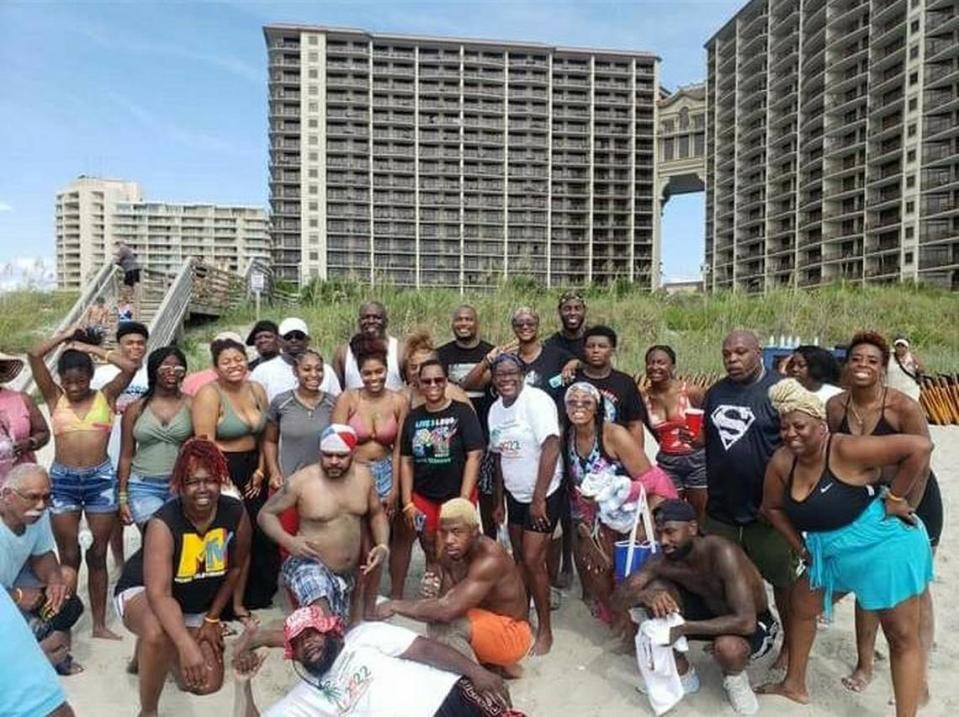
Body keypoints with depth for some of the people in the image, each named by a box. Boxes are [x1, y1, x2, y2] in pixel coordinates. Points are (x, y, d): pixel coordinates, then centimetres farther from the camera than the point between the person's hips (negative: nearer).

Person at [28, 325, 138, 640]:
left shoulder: (105, 396, 3)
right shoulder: (55, 398, 5)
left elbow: (131, 367, -11)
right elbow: (34, 356, -5)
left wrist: (92, 348, -3)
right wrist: (65, 336, 4)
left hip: (101, 478, 0)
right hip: (62, 479, 1)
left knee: (97, 554, 8)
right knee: (69, 555, 8)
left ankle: (99, 623, 16)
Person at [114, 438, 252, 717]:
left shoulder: (236, 514, -21)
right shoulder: (163, 523, -32)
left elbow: (235, 568, -4)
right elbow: (159, 594, -40)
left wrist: (212, 618, 0)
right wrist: (187, 645, -51)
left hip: (196, 606, 5)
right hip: (142, 593, -5)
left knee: (207, 683, 3)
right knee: (158, 633, -40)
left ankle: (150, 653, 32)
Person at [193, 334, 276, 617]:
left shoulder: (257, 390, 7)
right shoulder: (209, 394, -12)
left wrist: (260, 471, 3)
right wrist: (224, 482, -14)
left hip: (251, 471, 6)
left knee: (253, 538, 8)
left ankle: (241, 601, 23)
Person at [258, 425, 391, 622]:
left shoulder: (363, 476, -3)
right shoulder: (302, 480, -16)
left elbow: (377, 513, 11)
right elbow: (266, 513, -8)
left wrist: (383, 545, -6)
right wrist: (288, 541, -25)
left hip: (347, 575, 6)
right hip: (309, 566, -6)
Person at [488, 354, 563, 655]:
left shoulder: (536, 400, -18)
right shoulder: (495, 409, 3)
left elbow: (551, 448, -23)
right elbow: (500, 457, 10)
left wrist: (538, 499, -21)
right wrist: (499, 501, 12)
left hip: (544, 495, -7)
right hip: (515, 495, 7)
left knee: (532, 561, -5)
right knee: (519, 558, 15)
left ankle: (545, 630, 13)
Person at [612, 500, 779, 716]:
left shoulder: (722, 553, -35)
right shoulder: (664, 559, -17)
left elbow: (746, 622, -39)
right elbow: (620, 597, -17)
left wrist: (684, 628, -39)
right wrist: (645, 595, -40)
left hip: (755, 624, -5)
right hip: (712, 612, 5)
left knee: (727, 647, -39)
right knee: (656, 590, -17)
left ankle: (735, 679, 1)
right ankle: (683, 675, 4)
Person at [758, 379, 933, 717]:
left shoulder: (846, 450, -27)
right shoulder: (782, 462, -8)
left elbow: (920, 447, -29)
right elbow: (772, 507, 7)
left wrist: (894, 498, -23)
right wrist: (800, 545, 3)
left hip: (884, 546, -7)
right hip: (832, 553, 8)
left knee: (902, 636, 5)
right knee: (800, 606, 17)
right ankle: (794, 685, 37)